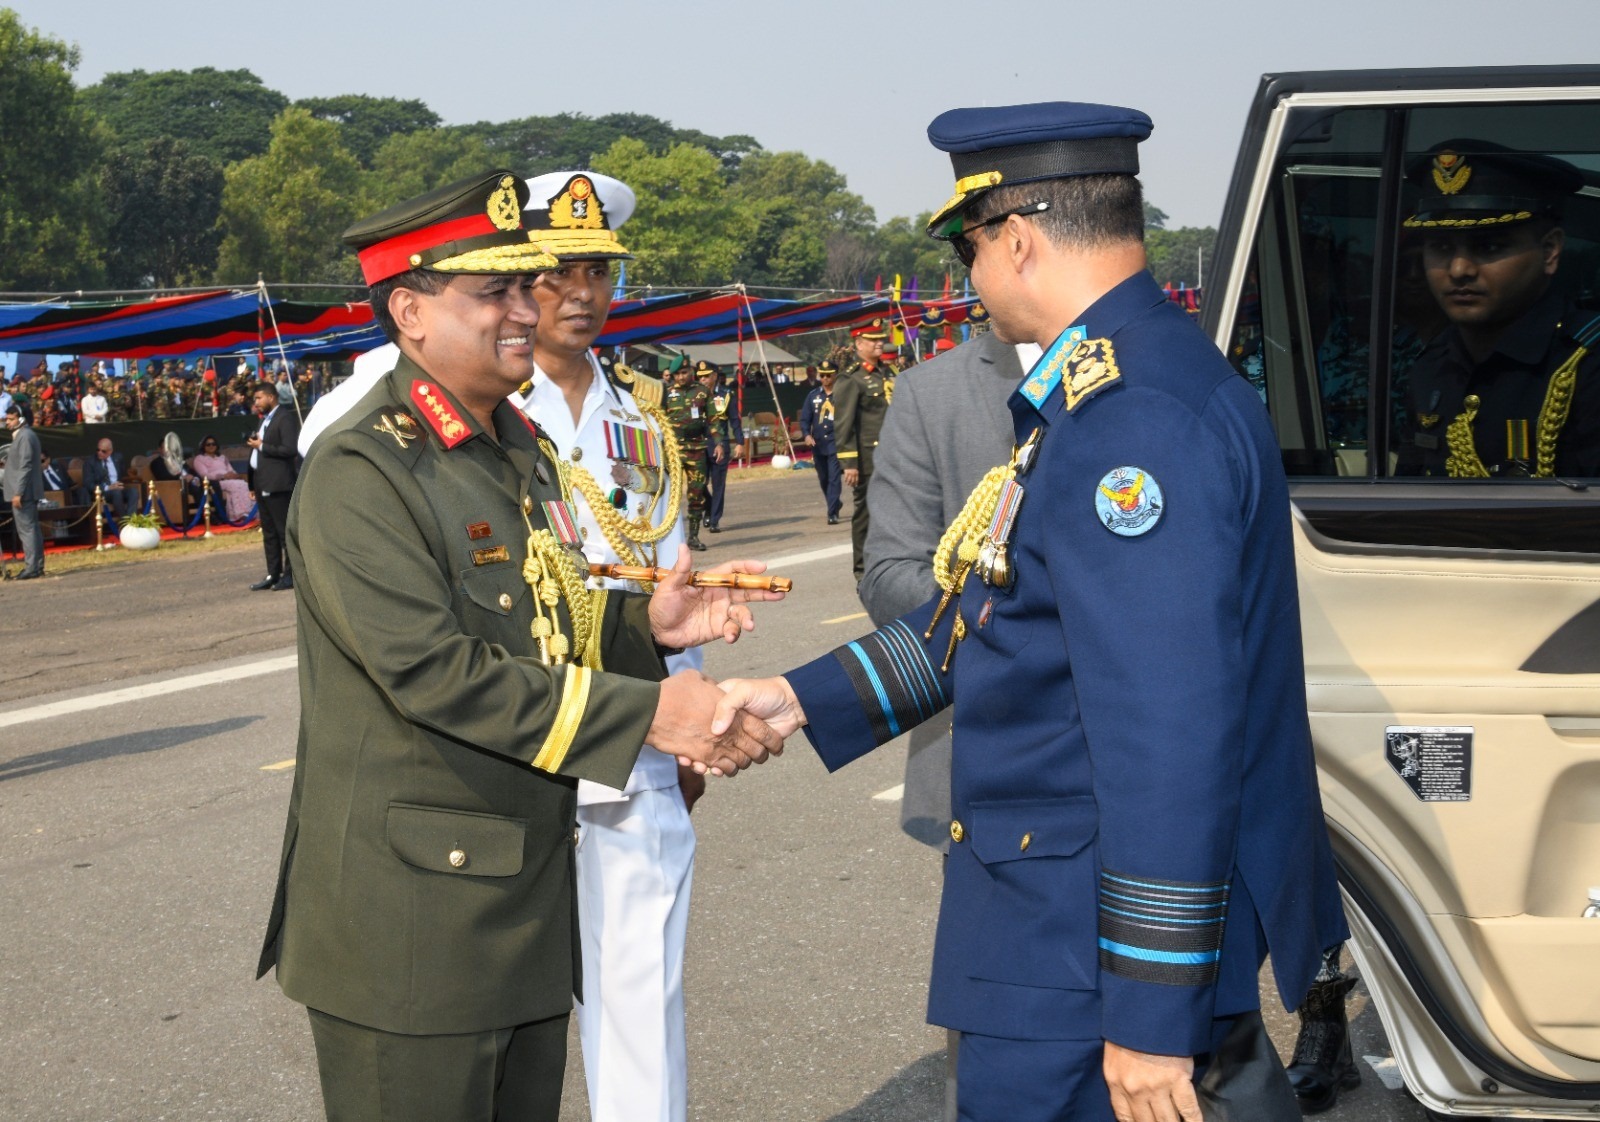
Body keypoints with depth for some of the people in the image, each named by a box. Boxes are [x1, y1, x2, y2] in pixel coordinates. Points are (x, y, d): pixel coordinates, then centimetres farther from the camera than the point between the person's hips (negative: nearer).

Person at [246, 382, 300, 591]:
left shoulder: (286, 417, -10)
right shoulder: (265, 419, 19)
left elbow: (290, 449, -20)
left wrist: (262, 446, -15)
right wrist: (255, 443, 10)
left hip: (278, 483, -10)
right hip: (262, 483, 10)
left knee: (285, 530, -4)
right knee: (268, 532, 11)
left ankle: (291, 574, 0)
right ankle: (273, 574, 16)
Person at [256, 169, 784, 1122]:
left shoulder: (525, 450, 13)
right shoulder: (361, 471, -16)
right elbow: (433, 671, -24)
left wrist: (644, 623, -2)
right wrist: (645, 712, -24)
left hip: (532, 896, 9)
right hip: (410, 917, -8)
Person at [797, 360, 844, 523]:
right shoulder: (813, 395, 9)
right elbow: (805, 419, 9)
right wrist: (806, 435, -9)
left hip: (836, 444, -5)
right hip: (818, 444, 5)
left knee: (834, 478, -11)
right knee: (823, 479, 15)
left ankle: (833, 513, -11)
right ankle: (835, 503, 37)